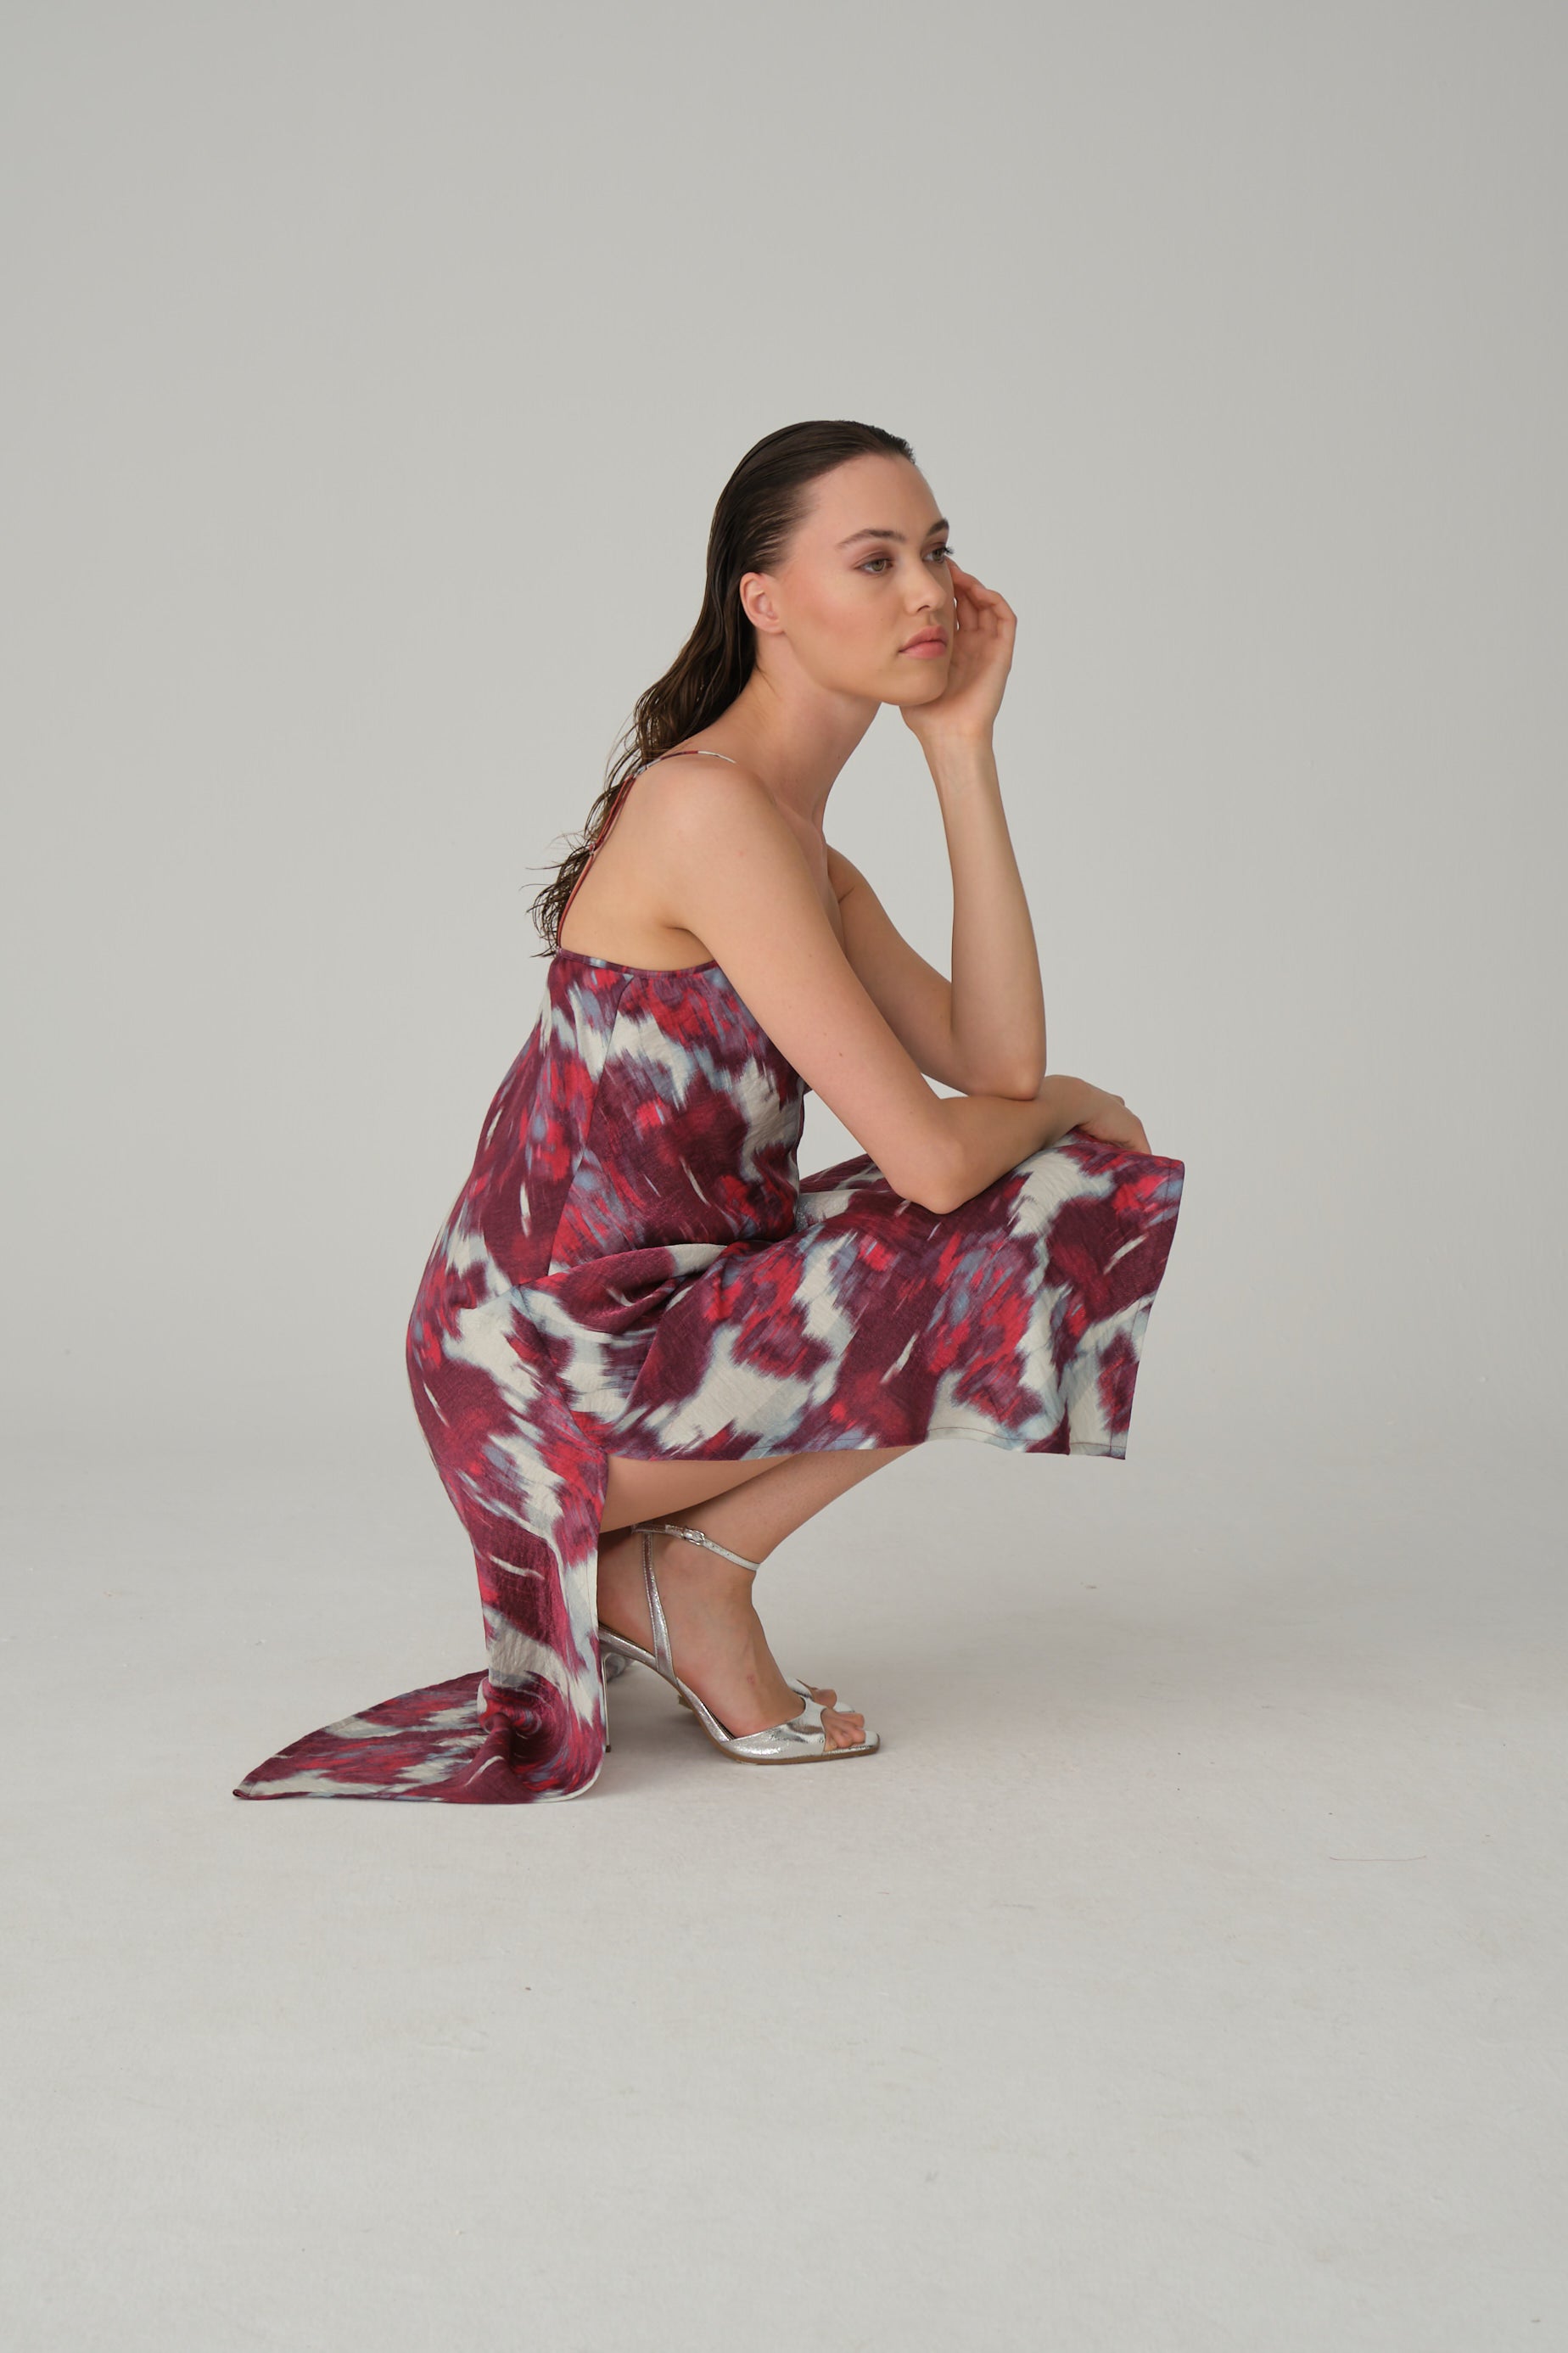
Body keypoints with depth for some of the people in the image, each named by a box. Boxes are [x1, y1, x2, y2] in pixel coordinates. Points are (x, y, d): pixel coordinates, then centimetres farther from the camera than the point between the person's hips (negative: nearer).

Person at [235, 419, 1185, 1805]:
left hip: (644, 1315, 9)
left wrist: (963, 743, -1)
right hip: (561, 1365, -9)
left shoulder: (806, 848, 11)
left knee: (1066, 1172, 13)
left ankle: (665, 1559, 11)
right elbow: (931, 1155, -21)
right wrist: (1075, 1107, 1)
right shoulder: (710, 807, -19)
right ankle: (699, 1566, 1)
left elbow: (992, 1060, -2)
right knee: (1048, 1227, -11)